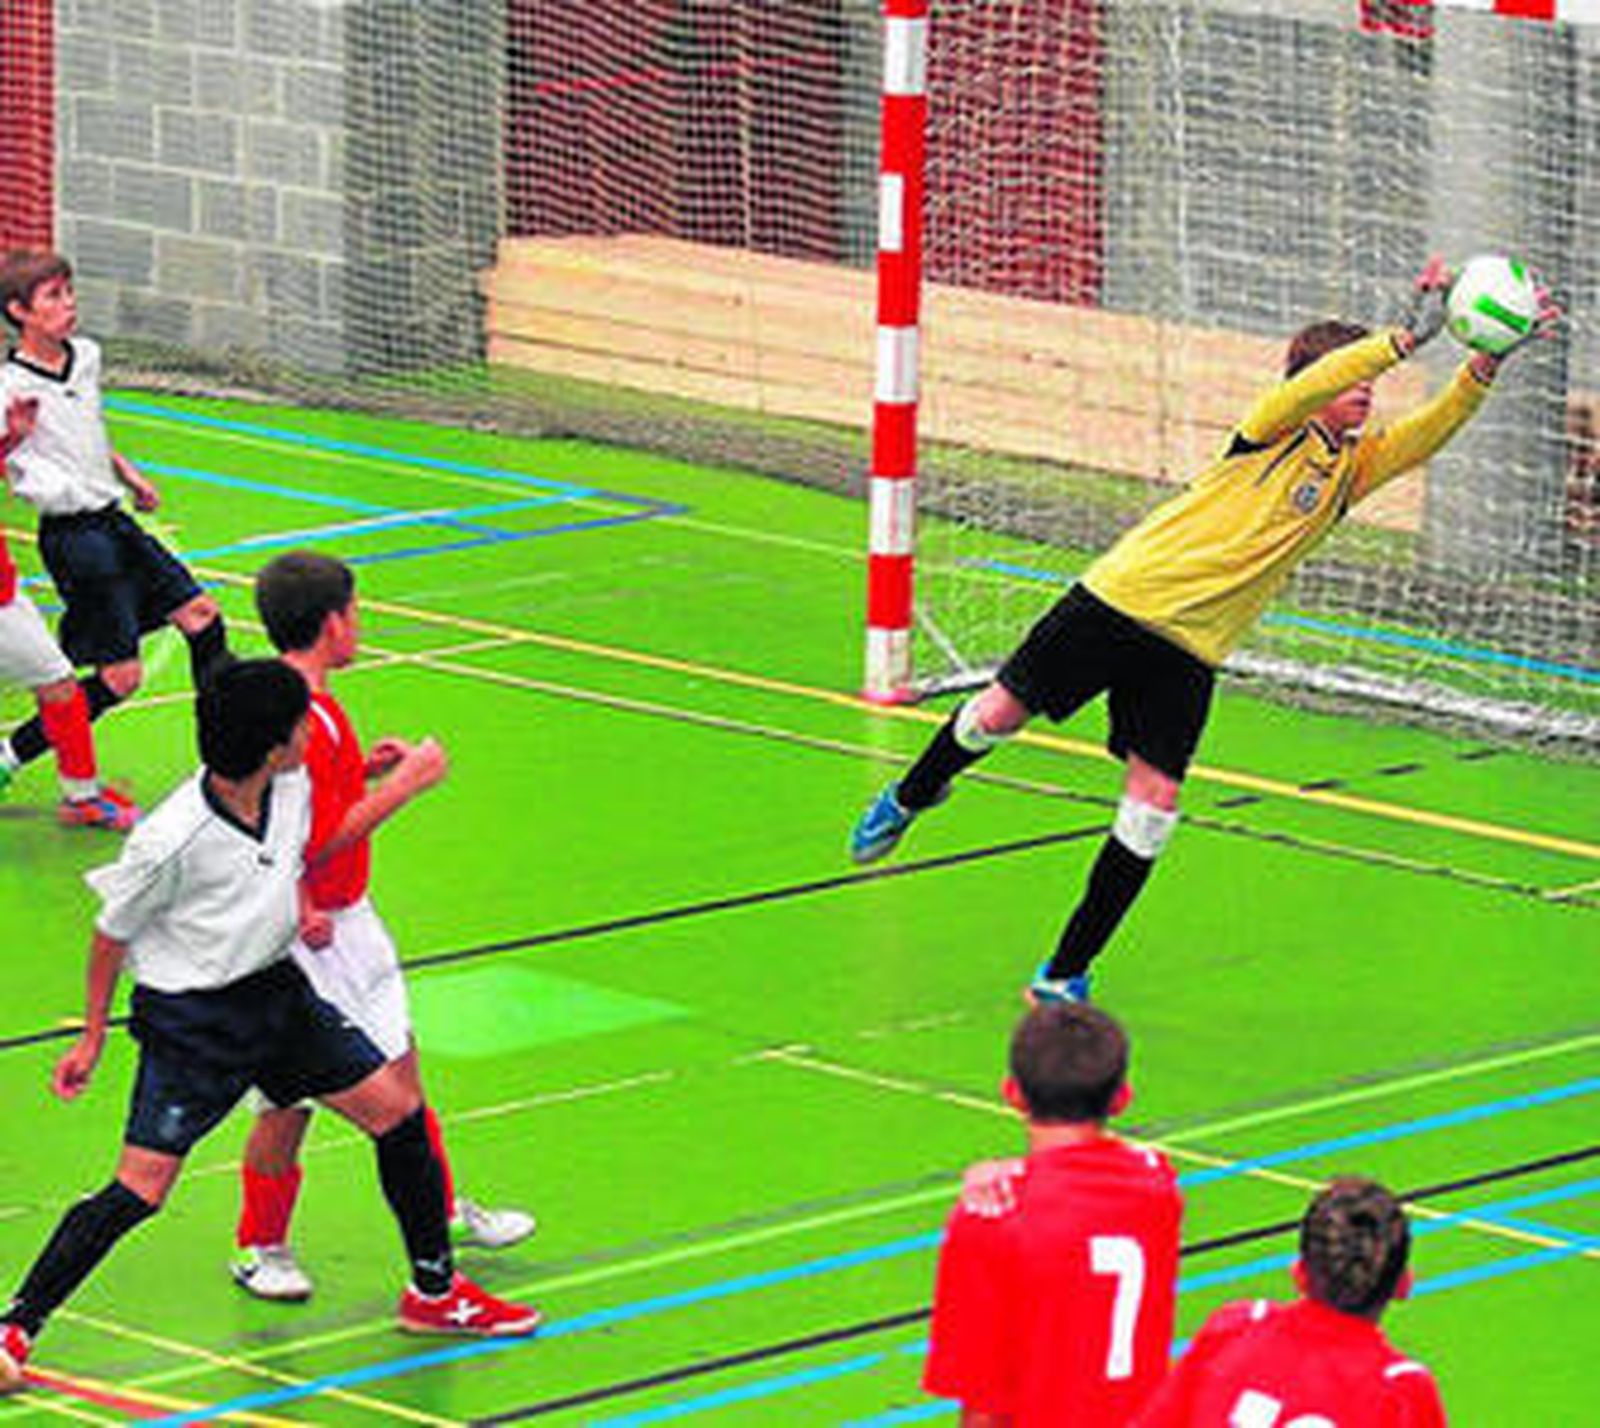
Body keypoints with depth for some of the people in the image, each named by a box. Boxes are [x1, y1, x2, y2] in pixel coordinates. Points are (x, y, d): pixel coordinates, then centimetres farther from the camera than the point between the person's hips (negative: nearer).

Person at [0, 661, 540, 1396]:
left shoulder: (294, 785, -8)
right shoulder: (172, 840, -27)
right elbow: (113, 933, -10)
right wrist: (93, 1036, -2)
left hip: (275, 991, 7)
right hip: (189, 1018, -7)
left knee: (398, 1110, 4)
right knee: (140, 1190, -12)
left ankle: (434, 1293, 20)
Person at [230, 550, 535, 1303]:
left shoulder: (308, 703, 6)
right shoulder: (299, 719, -26)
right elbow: (315, 844, -27)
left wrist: (362, 769, 9)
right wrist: (404, 783, -19)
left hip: (346, 921, 10)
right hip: (306, 936, -10)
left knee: (398, 1068, 19)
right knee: (293, 1099, 2)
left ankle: (444, 1210, 33)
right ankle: (261, 1249, 18)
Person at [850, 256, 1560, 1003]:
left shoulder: (1352, 468, 9)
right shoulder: (1277, 429, -6)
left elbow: (1433, 428, -3)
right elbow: (1315, 382, -27)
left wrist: (1484, 366, -20)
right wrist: (1410, 334, -36)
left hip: (1191, 651, 4)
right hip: (1123, 596, -4)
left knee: (1153, 804, -6)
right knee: (999, 713, 3)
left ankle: (1064, 976, 4)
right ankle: (911, 797, 37)